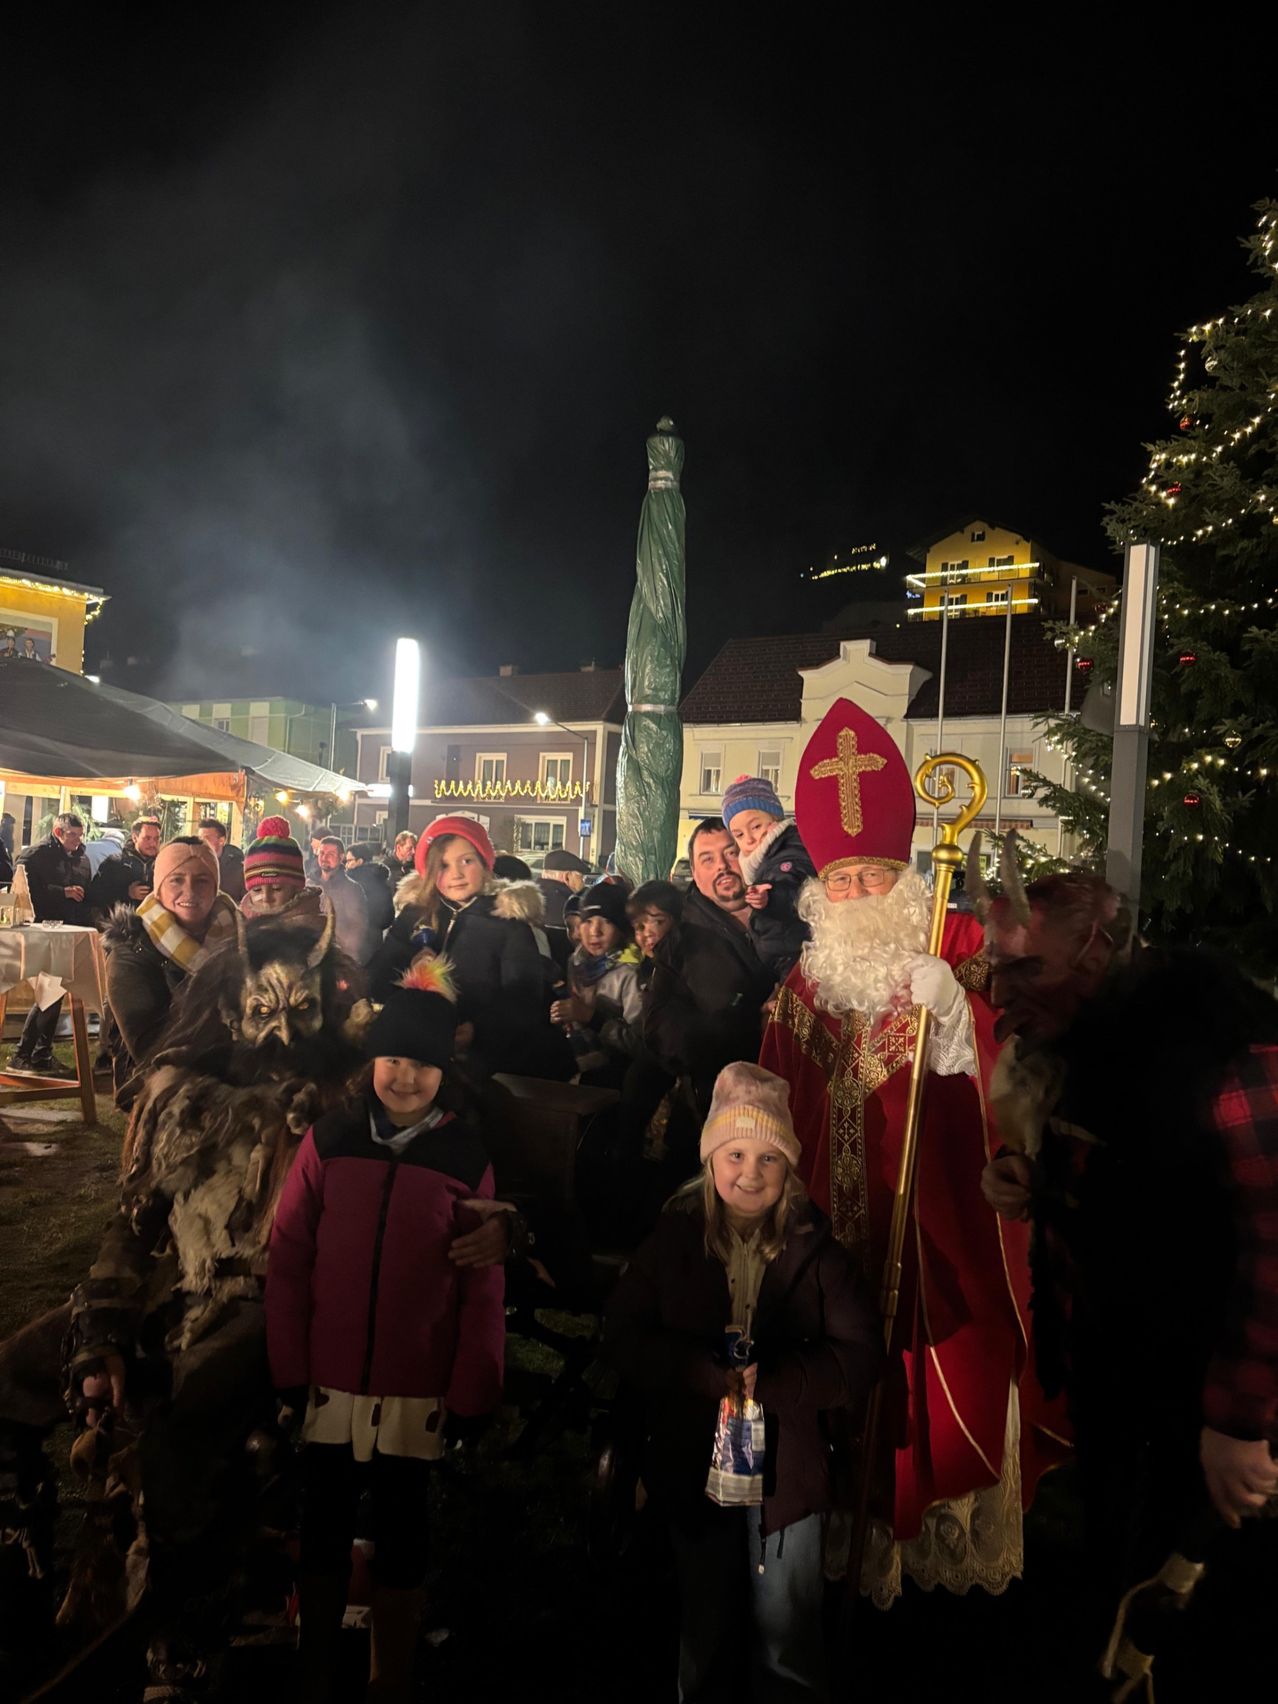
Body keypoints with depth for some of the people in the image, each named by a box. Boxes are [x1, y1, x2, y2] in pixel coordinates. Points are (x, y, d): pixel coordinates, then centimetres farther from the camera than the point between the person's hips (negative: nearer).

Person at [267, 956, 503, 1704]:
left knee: (402, 1541, 16)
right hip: (330, 1383, 2)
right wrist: (290, 1367, -2)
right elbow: (288, 1260, -1)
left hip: (419, 1392, -1)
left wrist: (471, 1392, -5)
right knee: (323, 1536, 18)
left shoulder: (468, 1157, -8)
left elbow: (483, 1288, -6)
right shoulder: (328, 1138, -4)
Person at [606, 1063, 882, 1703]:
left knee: (787, 1651, 15)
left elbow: (859, 1357, -13)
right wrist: (710, 1374, -26)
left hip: (787, 1474, -1)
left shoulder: (815, 1249, -8)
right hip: (693, 1467, 1)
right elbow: (623, 1337, -12)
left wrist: (771, 1380, -27)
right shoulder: (673, 1238, -7)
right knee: (705, 1635, 22)